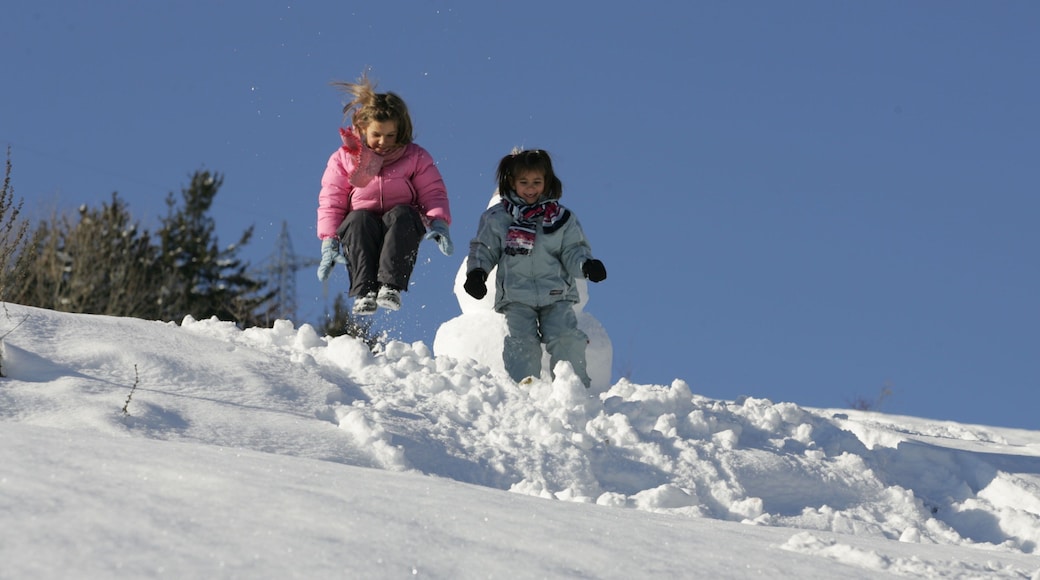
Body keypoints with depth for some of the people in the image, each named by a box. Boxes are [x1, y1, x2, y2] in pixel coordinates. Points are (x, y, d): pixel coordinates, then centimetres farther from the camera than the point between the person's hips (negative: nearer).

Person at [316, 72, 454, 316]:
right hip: (361, 231, 0)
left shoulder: (415, 157, 9)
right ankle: (363, 292, -49)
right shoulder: (343, 159, 9)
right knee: (360, 218, -36)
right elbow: (331, 202, 5)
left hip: (401, 229, 0)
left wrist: (438, 223, -16)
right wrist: (329, 242, -8)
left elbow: (433, 193, 5)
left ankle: (391, 285, -49)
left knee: (401, 214, -35)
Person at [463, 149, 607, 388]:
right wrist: (476, 272, -4)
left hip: (556, 295, 0)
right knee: (521, 342, -21)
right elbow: (484, 249, 15)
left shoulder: (561, 217, 10)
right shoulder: (496, 218, 8)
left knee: (567, 339, -19)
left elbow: (573, 251, 8)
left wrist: (586, 264, -13)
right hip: (516, 298, 0)